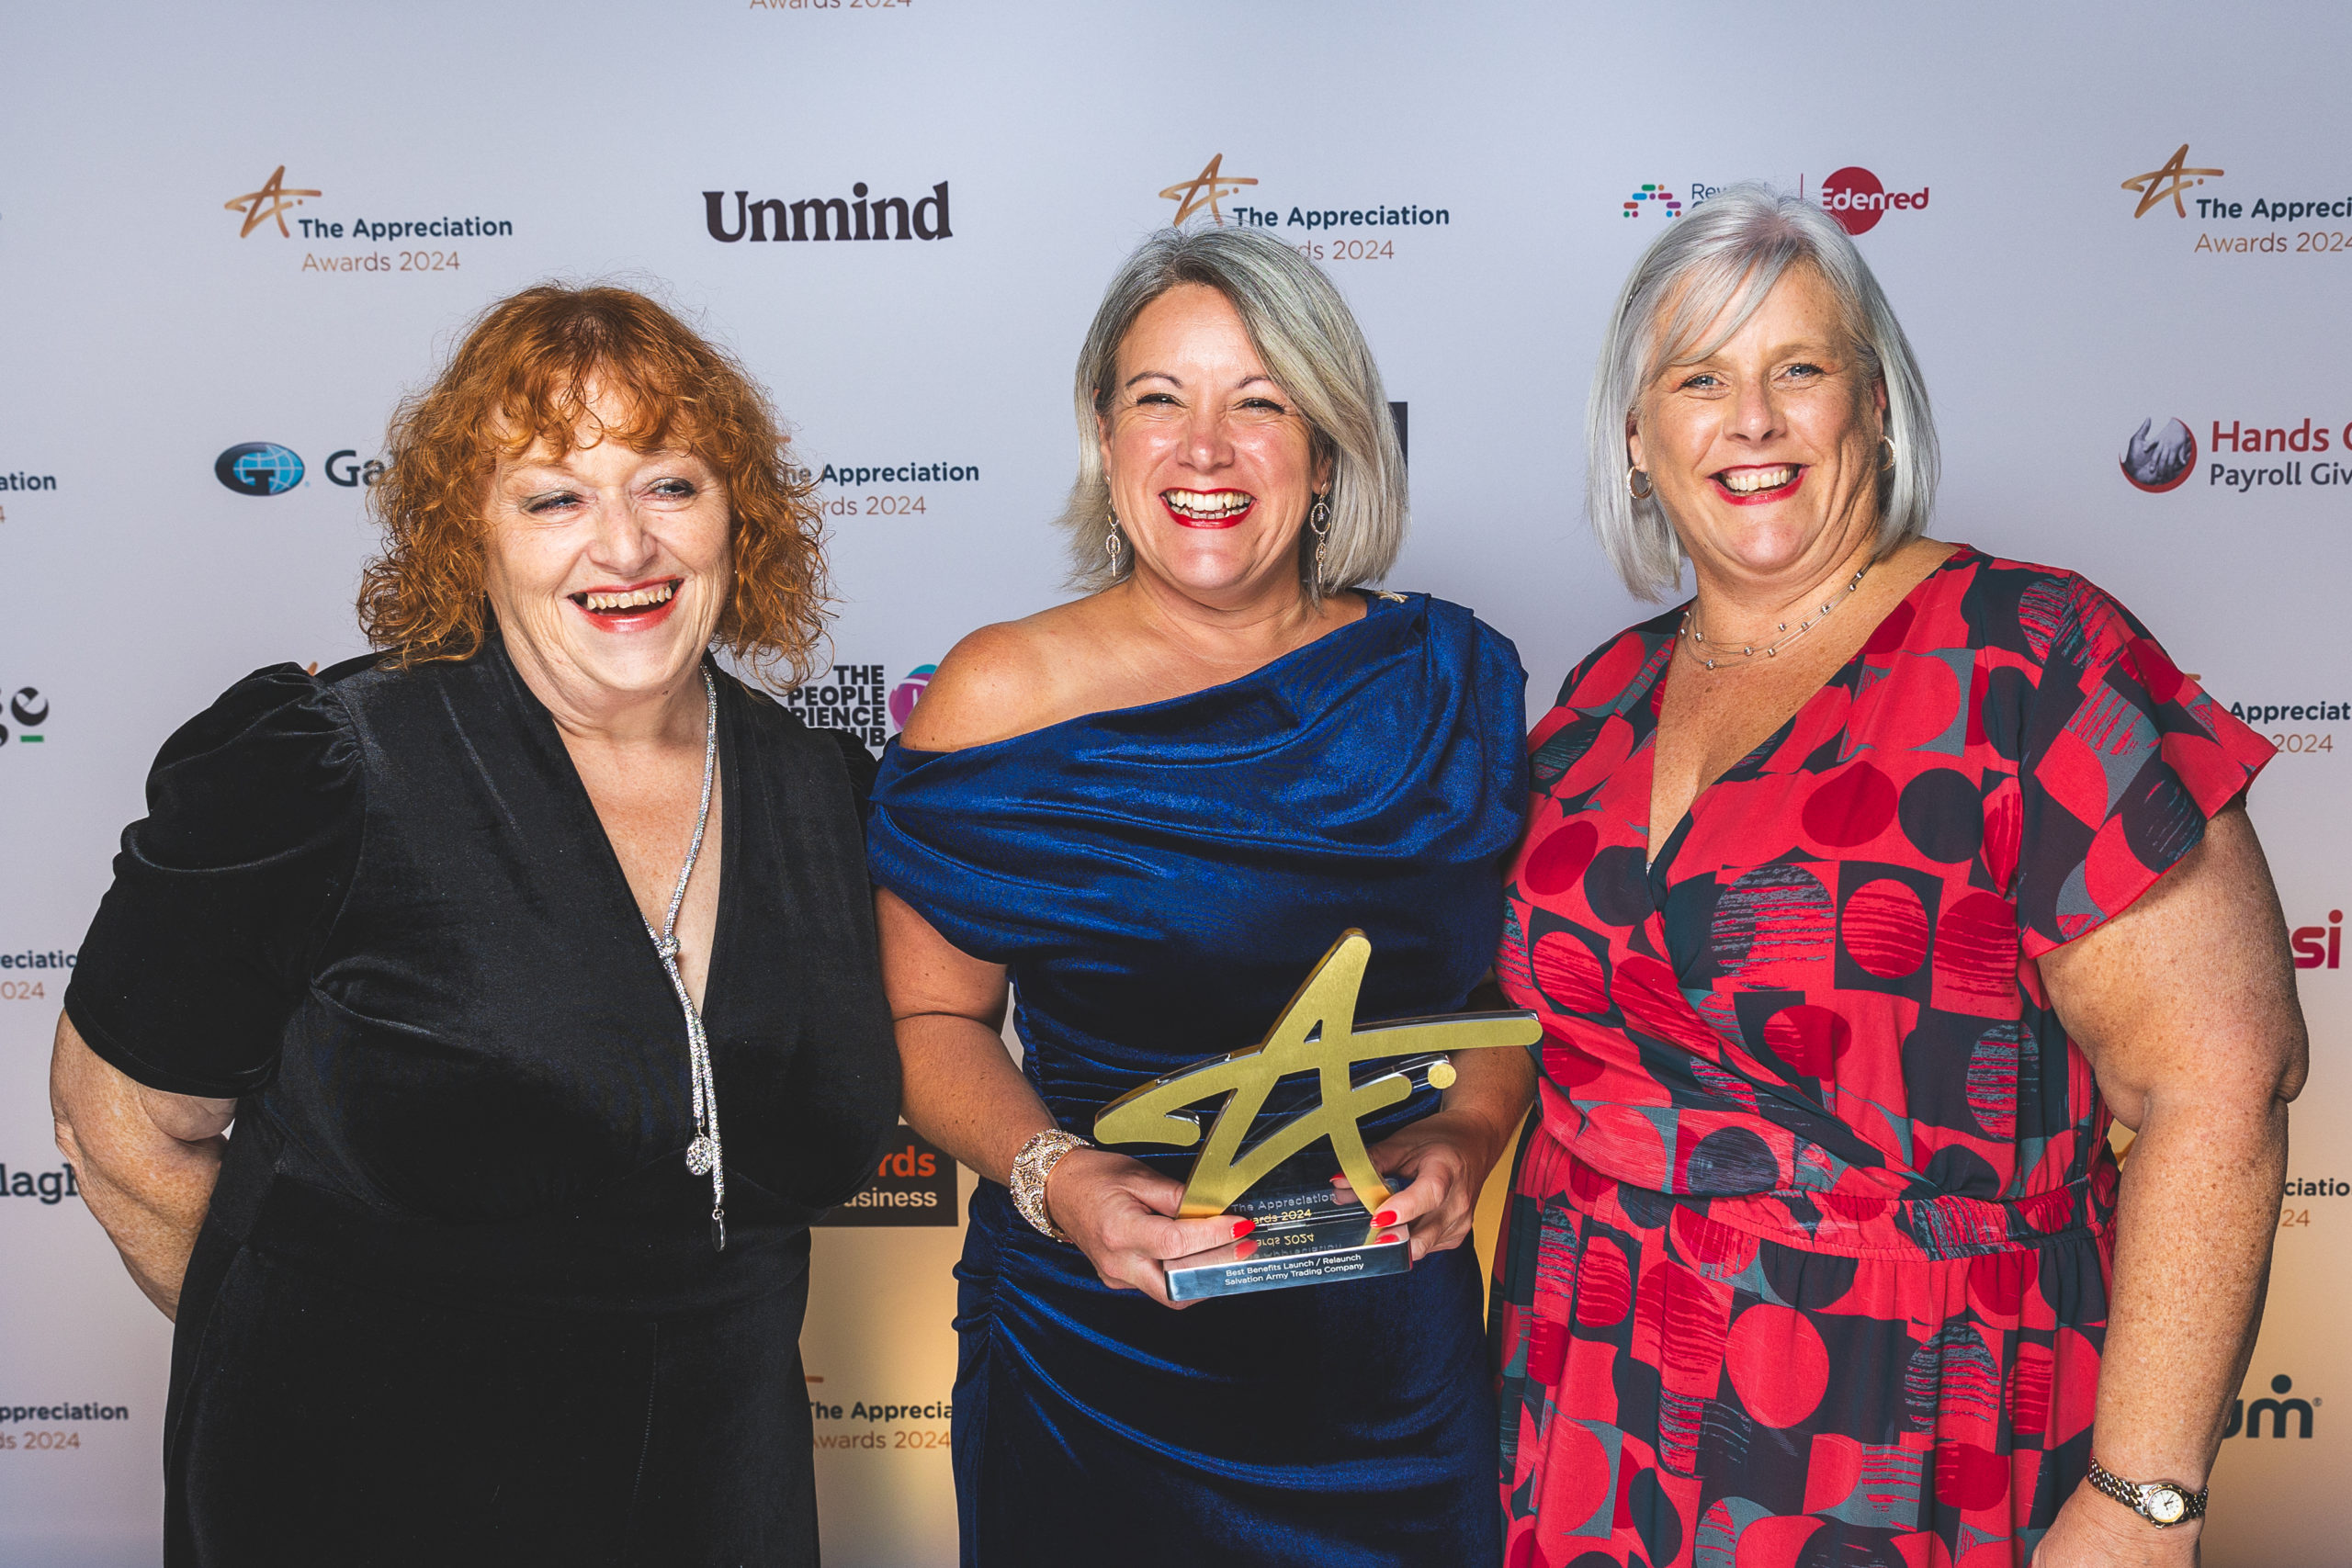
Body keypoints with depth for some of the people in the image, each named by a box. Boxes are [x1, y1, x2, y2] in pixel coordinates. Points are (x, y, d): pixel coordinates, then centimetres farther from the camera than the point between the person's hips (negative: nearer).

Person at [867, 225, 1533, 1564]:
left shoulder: (1449, 679, 0)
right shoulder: (1000, 699, -7)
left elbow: (1517, 976, 8)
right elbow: (934, 1018, -3)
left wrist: (1469, 1135, -10)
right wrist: (1054, 1178, -19)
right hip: (1094, 1354, -2)